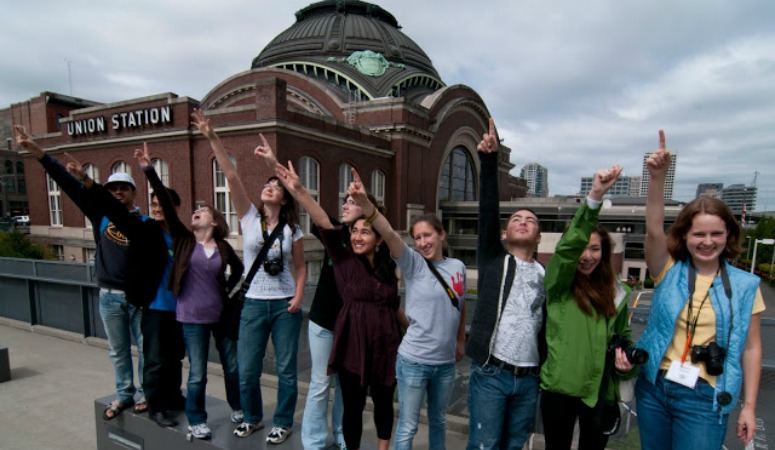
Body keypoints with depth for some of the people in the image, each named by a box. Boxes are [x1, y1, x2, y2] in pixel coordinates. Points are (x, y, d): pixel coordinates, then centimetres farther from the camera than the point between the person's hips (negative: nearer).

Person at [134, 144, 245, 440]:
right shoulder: (184, 239, -3)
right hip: (192, 317, -1)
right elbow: (167, 204, -12)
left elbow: (238, 268, 19)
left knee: (232, 366, 13)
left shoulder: (223, 247, 0)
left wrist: (227, 289, 6)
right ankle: (196, 421, 28)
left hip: (220, 314, 2)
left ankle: (238, 409, 36)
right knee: (197, 374, 7)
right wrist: (148, 170, -21)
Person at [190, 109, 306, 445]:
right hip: (253, 304, 1)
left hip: (285, 305, 0)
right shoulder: (249, 217, 0)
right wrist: (212, 138, -17)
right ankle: (252, 417, 35)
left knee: (286, 369, 8)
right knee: (247, 370, 8)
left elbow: (300, 266, 7)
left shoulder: (292, 228, 0)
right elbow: (231, 176, -10)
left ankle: (282, 422, 28)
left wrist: (298, 296, -7)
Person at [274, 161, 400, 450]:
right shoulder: (344, 260, -9)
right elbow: (324, 224, -19)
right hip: (353, 346, -3)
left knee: (383, 401, 19)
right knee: (353, 406, 10)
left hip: (386, 346, 3)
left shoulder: (388, 266, 1)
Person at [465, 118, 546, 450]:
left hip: (529, 378, 3)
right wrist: (489, 159, -19)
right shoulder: (493, 259, 2)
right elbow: (488, 209, -11)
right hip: (490, 373, -3)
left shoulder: (545, 275, 10)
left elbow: (546, 326, 13)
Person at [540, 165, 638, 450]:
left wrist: (627, 362, -6)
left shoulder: (616, 294, 6)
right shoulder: (558, 285, -7)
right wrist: (594, 197, -35)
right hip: (559, 386, -3)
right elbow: (567, 246, -24)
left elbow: (624, 337, 17)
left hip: (600, 391, 3)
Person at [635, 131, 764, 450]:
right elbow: (654, 230, -21)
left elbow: (751, 347, 2)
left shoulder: (744, 286, -2)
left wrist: (749, 406, 0)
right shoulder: (669, 271, -3)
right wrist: (658, 177, -34)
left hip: (703, 398, -1)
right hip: (654, 387, 1)